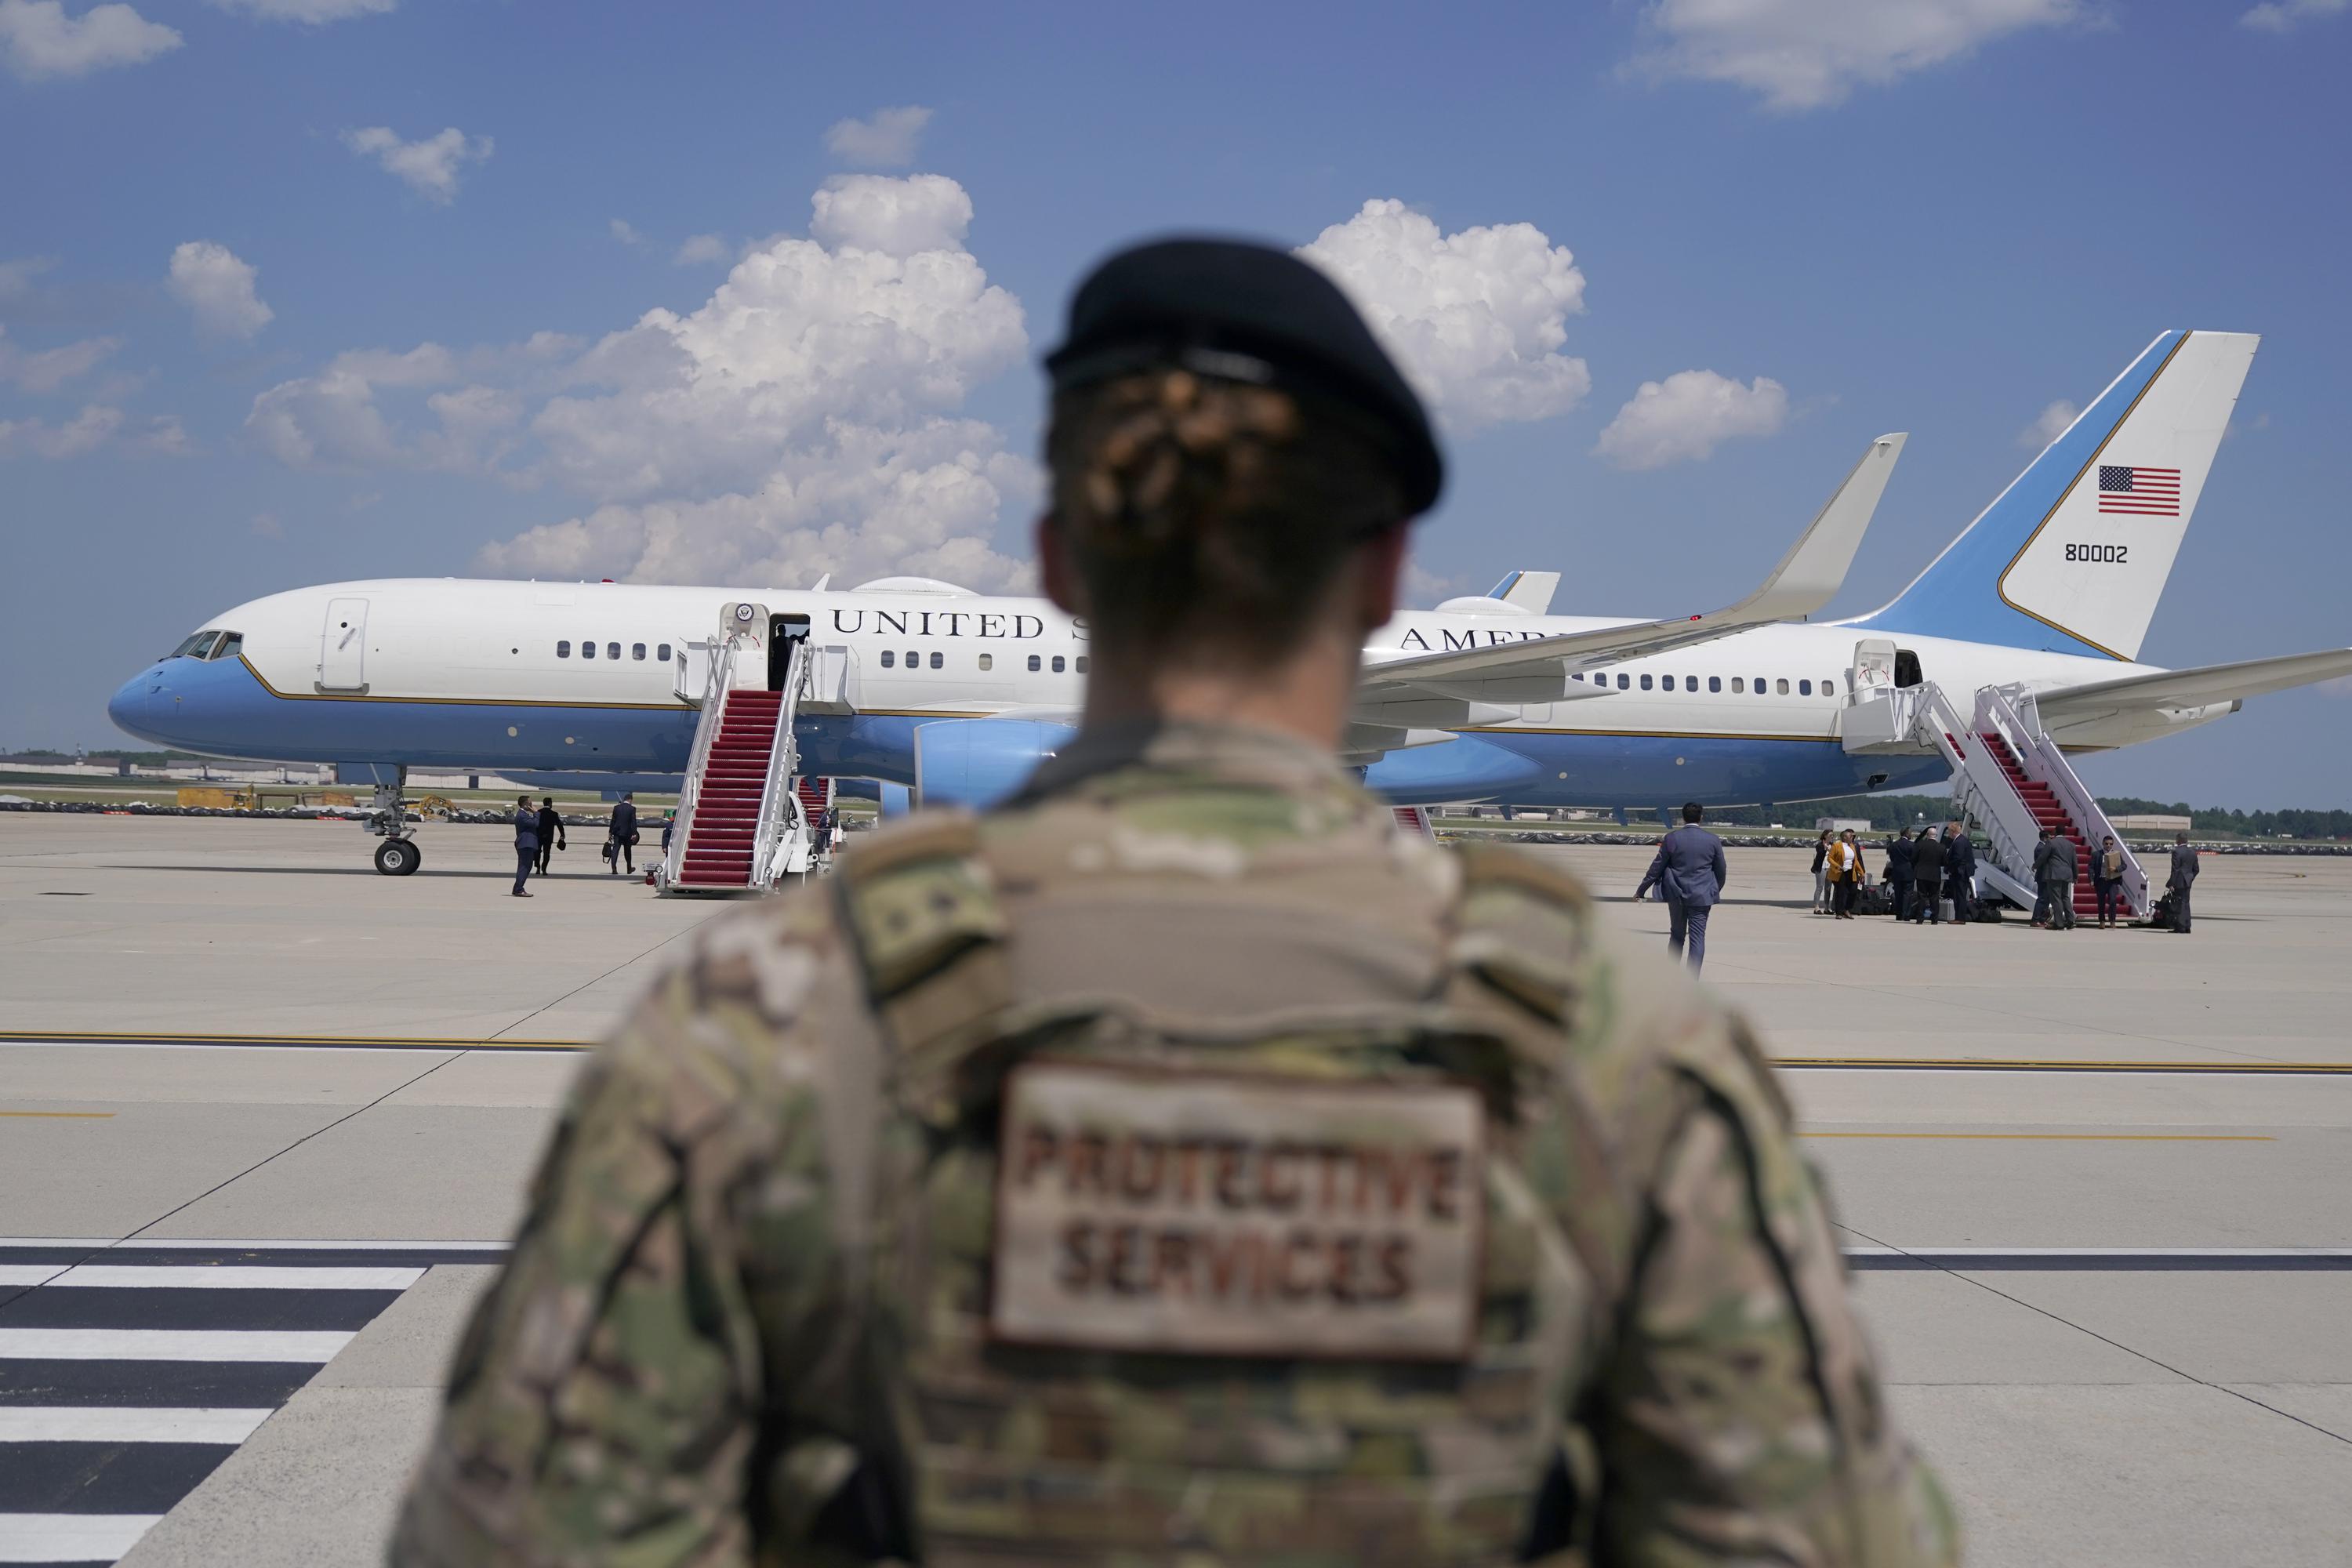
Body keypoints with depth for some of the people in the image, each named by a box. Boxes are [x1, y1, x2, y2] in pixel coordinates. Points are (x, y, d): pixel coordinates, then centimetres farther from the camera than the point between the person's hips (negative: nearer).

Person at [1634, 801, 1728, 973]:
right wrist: (1716, 891, 25)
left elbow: (1657, 867, -1)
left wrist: (1641, 890, 9)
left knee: (1677, 935, 16)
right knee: (1697, 937, -1)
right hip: (1701, 896, -1)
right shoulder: (1713, 840, -3)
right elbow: (1721, 870, 7)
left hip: (1676, 894, 1)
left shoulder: (1671, 839, -5)